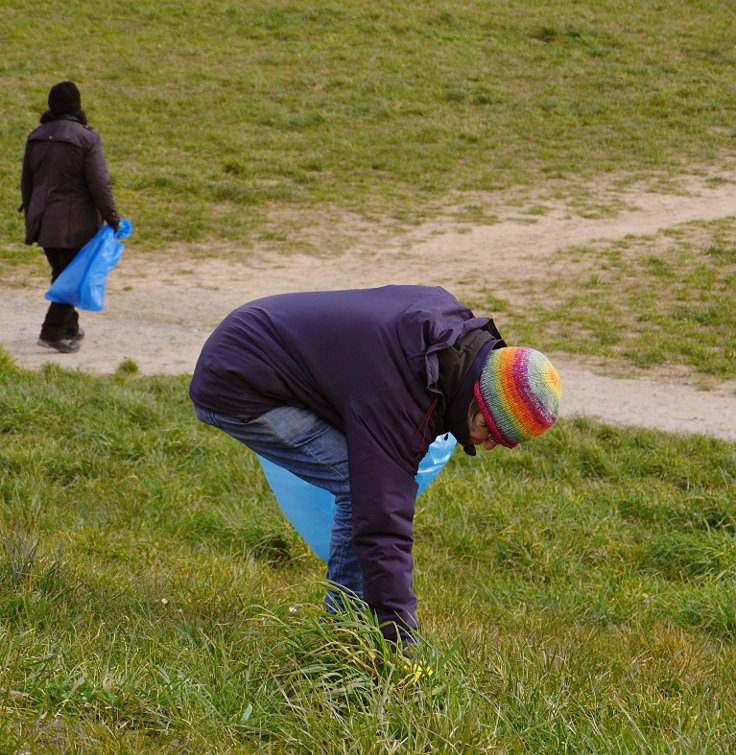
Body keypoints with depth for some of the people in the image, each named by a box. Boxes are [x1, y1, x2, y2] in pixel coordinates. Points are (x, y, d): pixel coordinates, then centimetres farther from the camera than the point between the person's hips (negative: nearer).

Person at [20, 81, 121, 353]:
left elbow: (26, 181, 13)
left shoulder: (36, 137, 5)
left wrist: (31, 216, 25)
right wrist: (111, 216, -6)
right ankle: (53, 331, -6)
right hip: (76, 224, -6)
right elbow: (99, 183, -15)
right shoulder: (86, 138, -13)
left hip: (44, 220, 6)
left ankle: (69, 327, 29)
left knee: (61, 274, 19)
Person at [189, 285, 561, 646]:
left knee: (370, 486, 8)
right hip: (235, 390, -10)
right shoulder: (395, 400, -30)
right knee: (367, 490, -15)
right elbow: (384, 527, -31)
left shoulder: (451, 318, -5)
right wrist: (400, 642, -31)